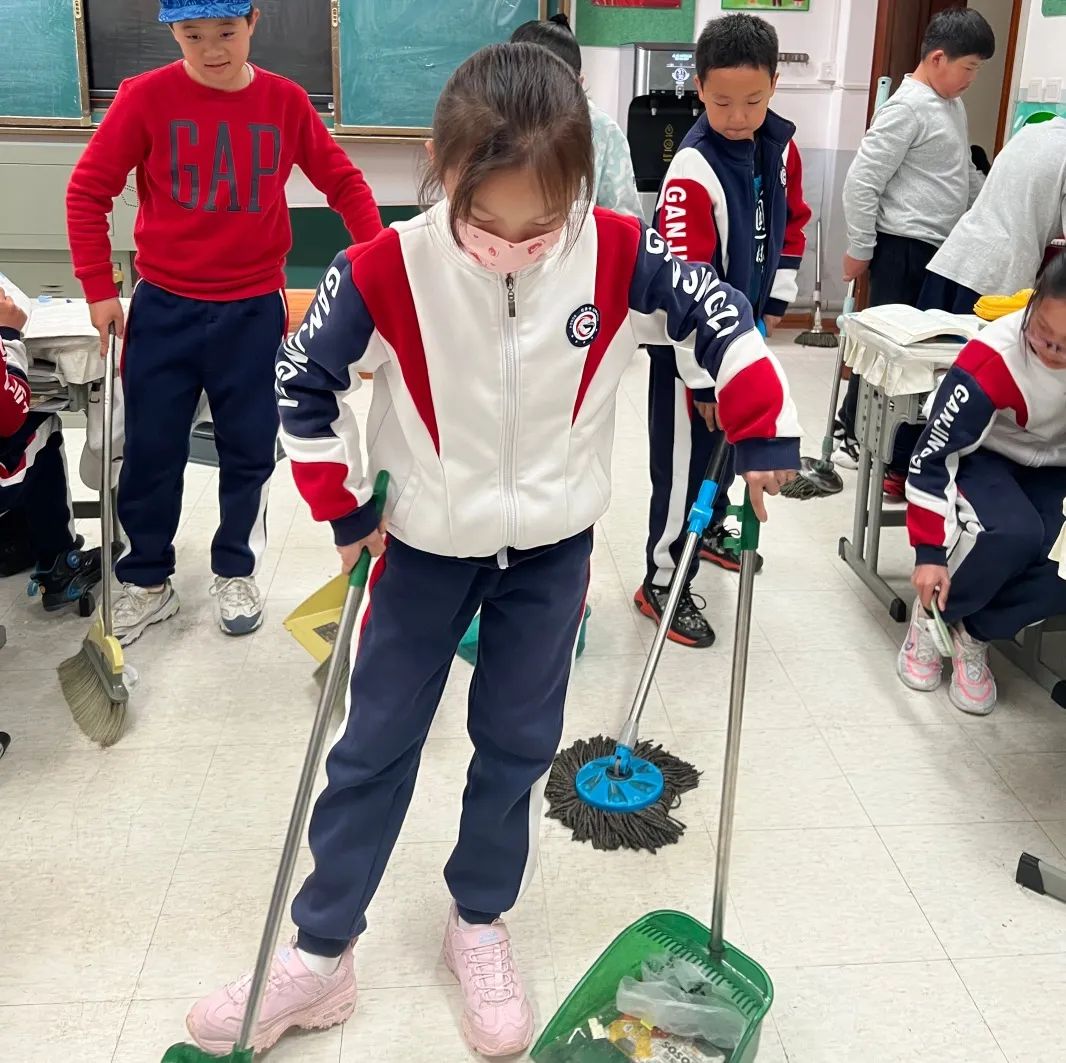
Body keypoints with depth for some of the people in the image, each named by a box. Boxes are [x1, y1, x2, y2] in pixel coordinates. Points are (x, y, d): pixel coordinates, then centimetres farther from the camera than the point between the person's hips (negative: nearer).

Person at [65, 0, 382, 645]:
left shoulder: (286, 101, -3)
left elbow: (344, 182, 6)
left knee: (249, 449, 9)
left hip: (254, 312, 1)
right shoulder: (147, 97, -8)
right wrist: (98, 289, -4)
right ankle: (148, 581, 26)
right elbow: (88, 191, -3)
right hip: (164, 308, -1)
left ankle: (236, 572, 29)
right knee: (151, 451, 7)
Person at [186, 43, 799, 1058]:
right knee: (373, 746, 9)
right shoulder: (386, 270, -21)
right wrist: (345, 506, -6)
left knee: (518, 743, 12)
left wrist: (764, 437, -4)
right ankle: (320, 955, 25)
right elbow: (302, 381, -8)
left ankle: (479, 925, 35)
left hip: (554, 547, 1)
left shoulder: (617, 255, -17)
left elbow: (719, 316, -3)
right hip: (426, 545, 0)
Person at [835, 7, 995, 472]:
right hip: (903, 249, -9)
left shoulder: (952, 105, 15)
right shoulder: (907, 108, -15)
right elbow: (861, 181, -17)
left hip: (941, 249, 9)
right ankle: (853, 437, 9)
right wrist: (859, 250, -14)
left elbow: (966, 174, 27)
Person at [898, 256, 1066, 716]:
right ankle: (932, 617, -7)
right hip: (981, 455, -3)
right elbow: (933, 454, -23)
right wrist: (930, 551, -23)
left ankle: (975, 635, -3)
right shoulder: (995, 356, -30)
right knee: (1013, 532, -33)